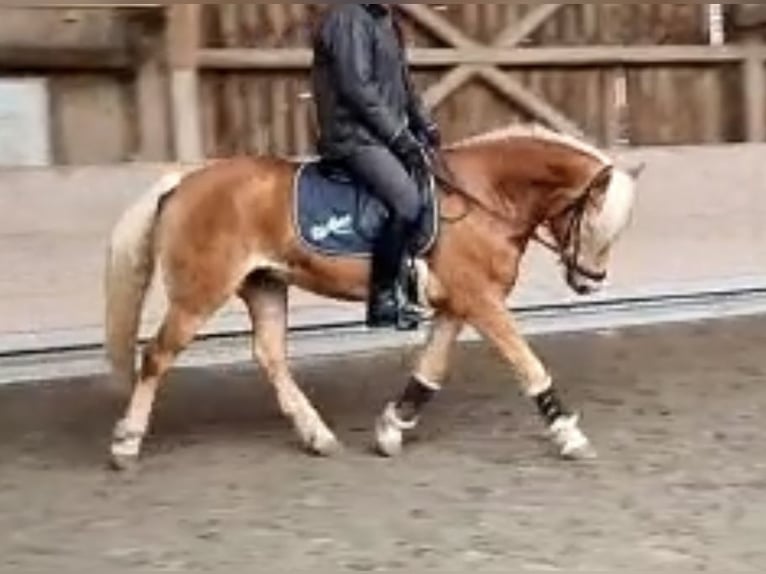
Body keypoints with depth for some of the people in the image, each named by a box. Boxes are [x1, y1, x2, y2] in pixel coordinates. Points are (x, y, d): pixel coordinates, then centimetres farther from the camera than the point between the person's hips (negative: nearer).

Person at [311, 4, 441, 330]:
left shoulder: (384, 20, 17)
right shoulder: (350, 18, -13)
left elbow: (402, 85, 22)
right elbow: (357, 89, -20)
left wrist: (424, 126, 10)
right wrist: (401, 137, -19)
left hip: (385, 134, 10)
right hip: (354, 136, -10)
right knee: (407, 202, -25)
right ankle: (382, 298, -15)